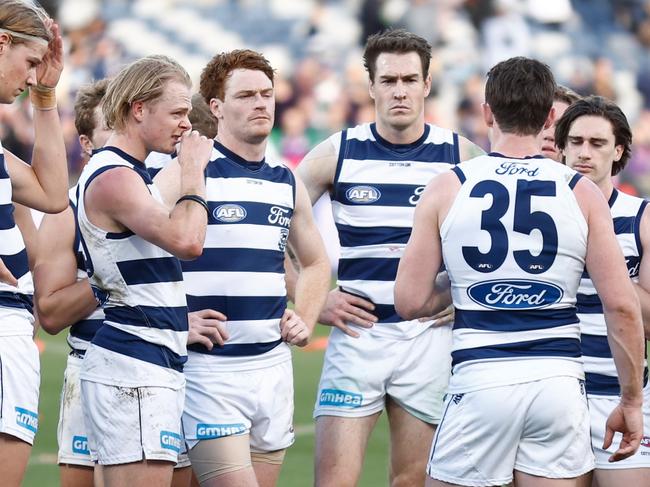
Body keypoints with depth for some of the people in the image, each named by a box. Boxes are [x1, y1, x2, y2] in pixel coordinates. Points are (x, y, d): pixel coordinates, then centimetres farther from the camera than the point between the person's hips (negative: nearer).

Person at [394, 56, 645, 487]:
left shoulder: (448, 188, 1)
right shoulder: (582, 193, 1)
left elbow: (410, 301, 0)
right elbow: (622, 306, -1)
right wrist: (631, 401, 8)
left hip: (480, 379, -1)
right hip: (559, 378, 1)